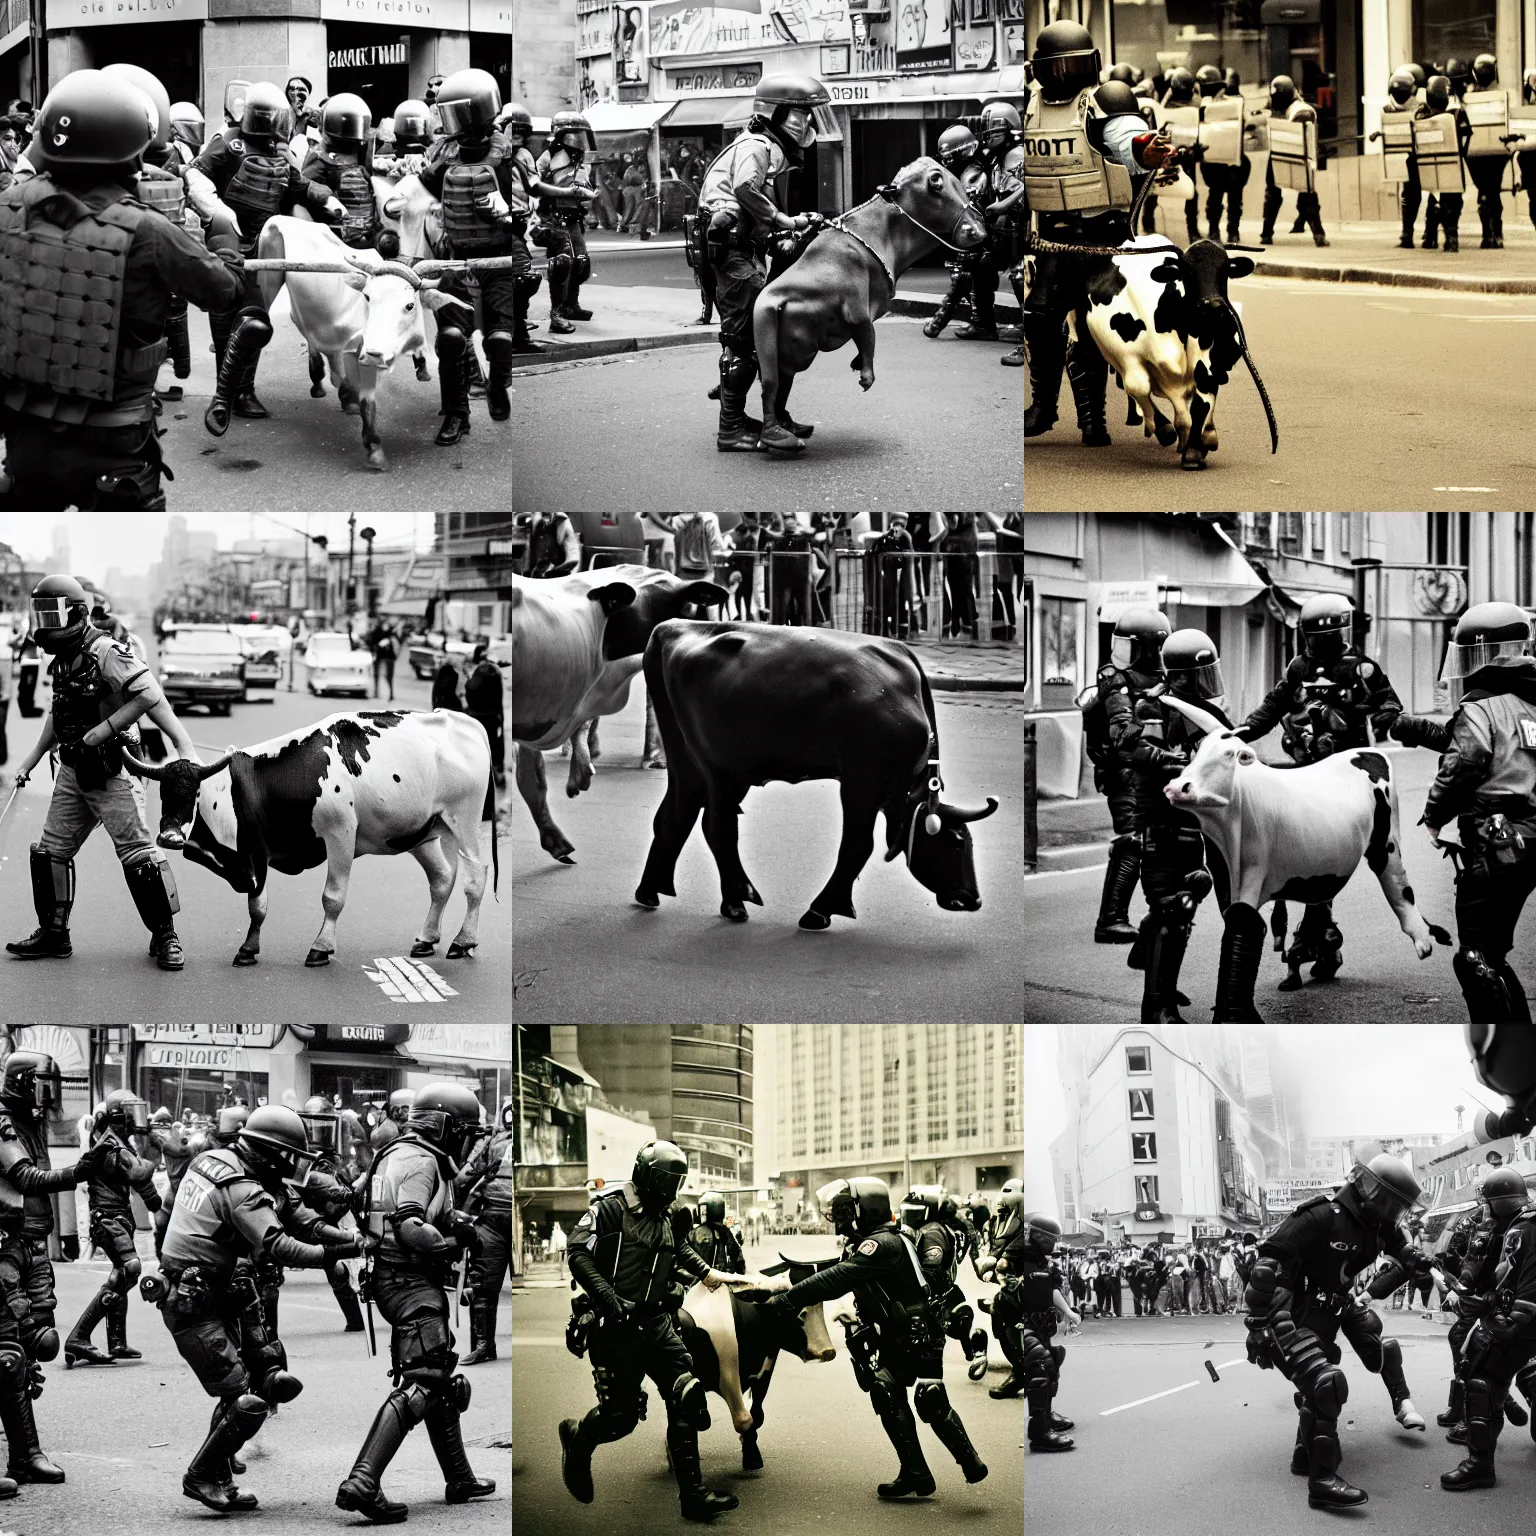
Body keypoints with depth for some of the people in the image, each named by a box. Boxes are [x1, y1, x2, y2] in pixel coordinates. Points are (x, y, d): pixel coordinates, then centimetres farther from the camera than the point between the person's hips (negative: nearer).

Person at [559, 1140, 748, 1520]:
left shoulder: (664, 1217, 15)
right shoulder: (610, 1208, -11)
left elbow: (680, 1248, 37)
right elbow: (579, 1254, -19)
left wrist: (706, 1272, 24)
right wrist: (608, 1299, -28)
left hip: (655, 1321, 7)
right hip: (616, 1327, -7)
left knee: (687, 1397, -6)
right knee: (620, 1413, -4)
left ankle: (693, 1494, -4)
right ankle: (577, 1438, 31)